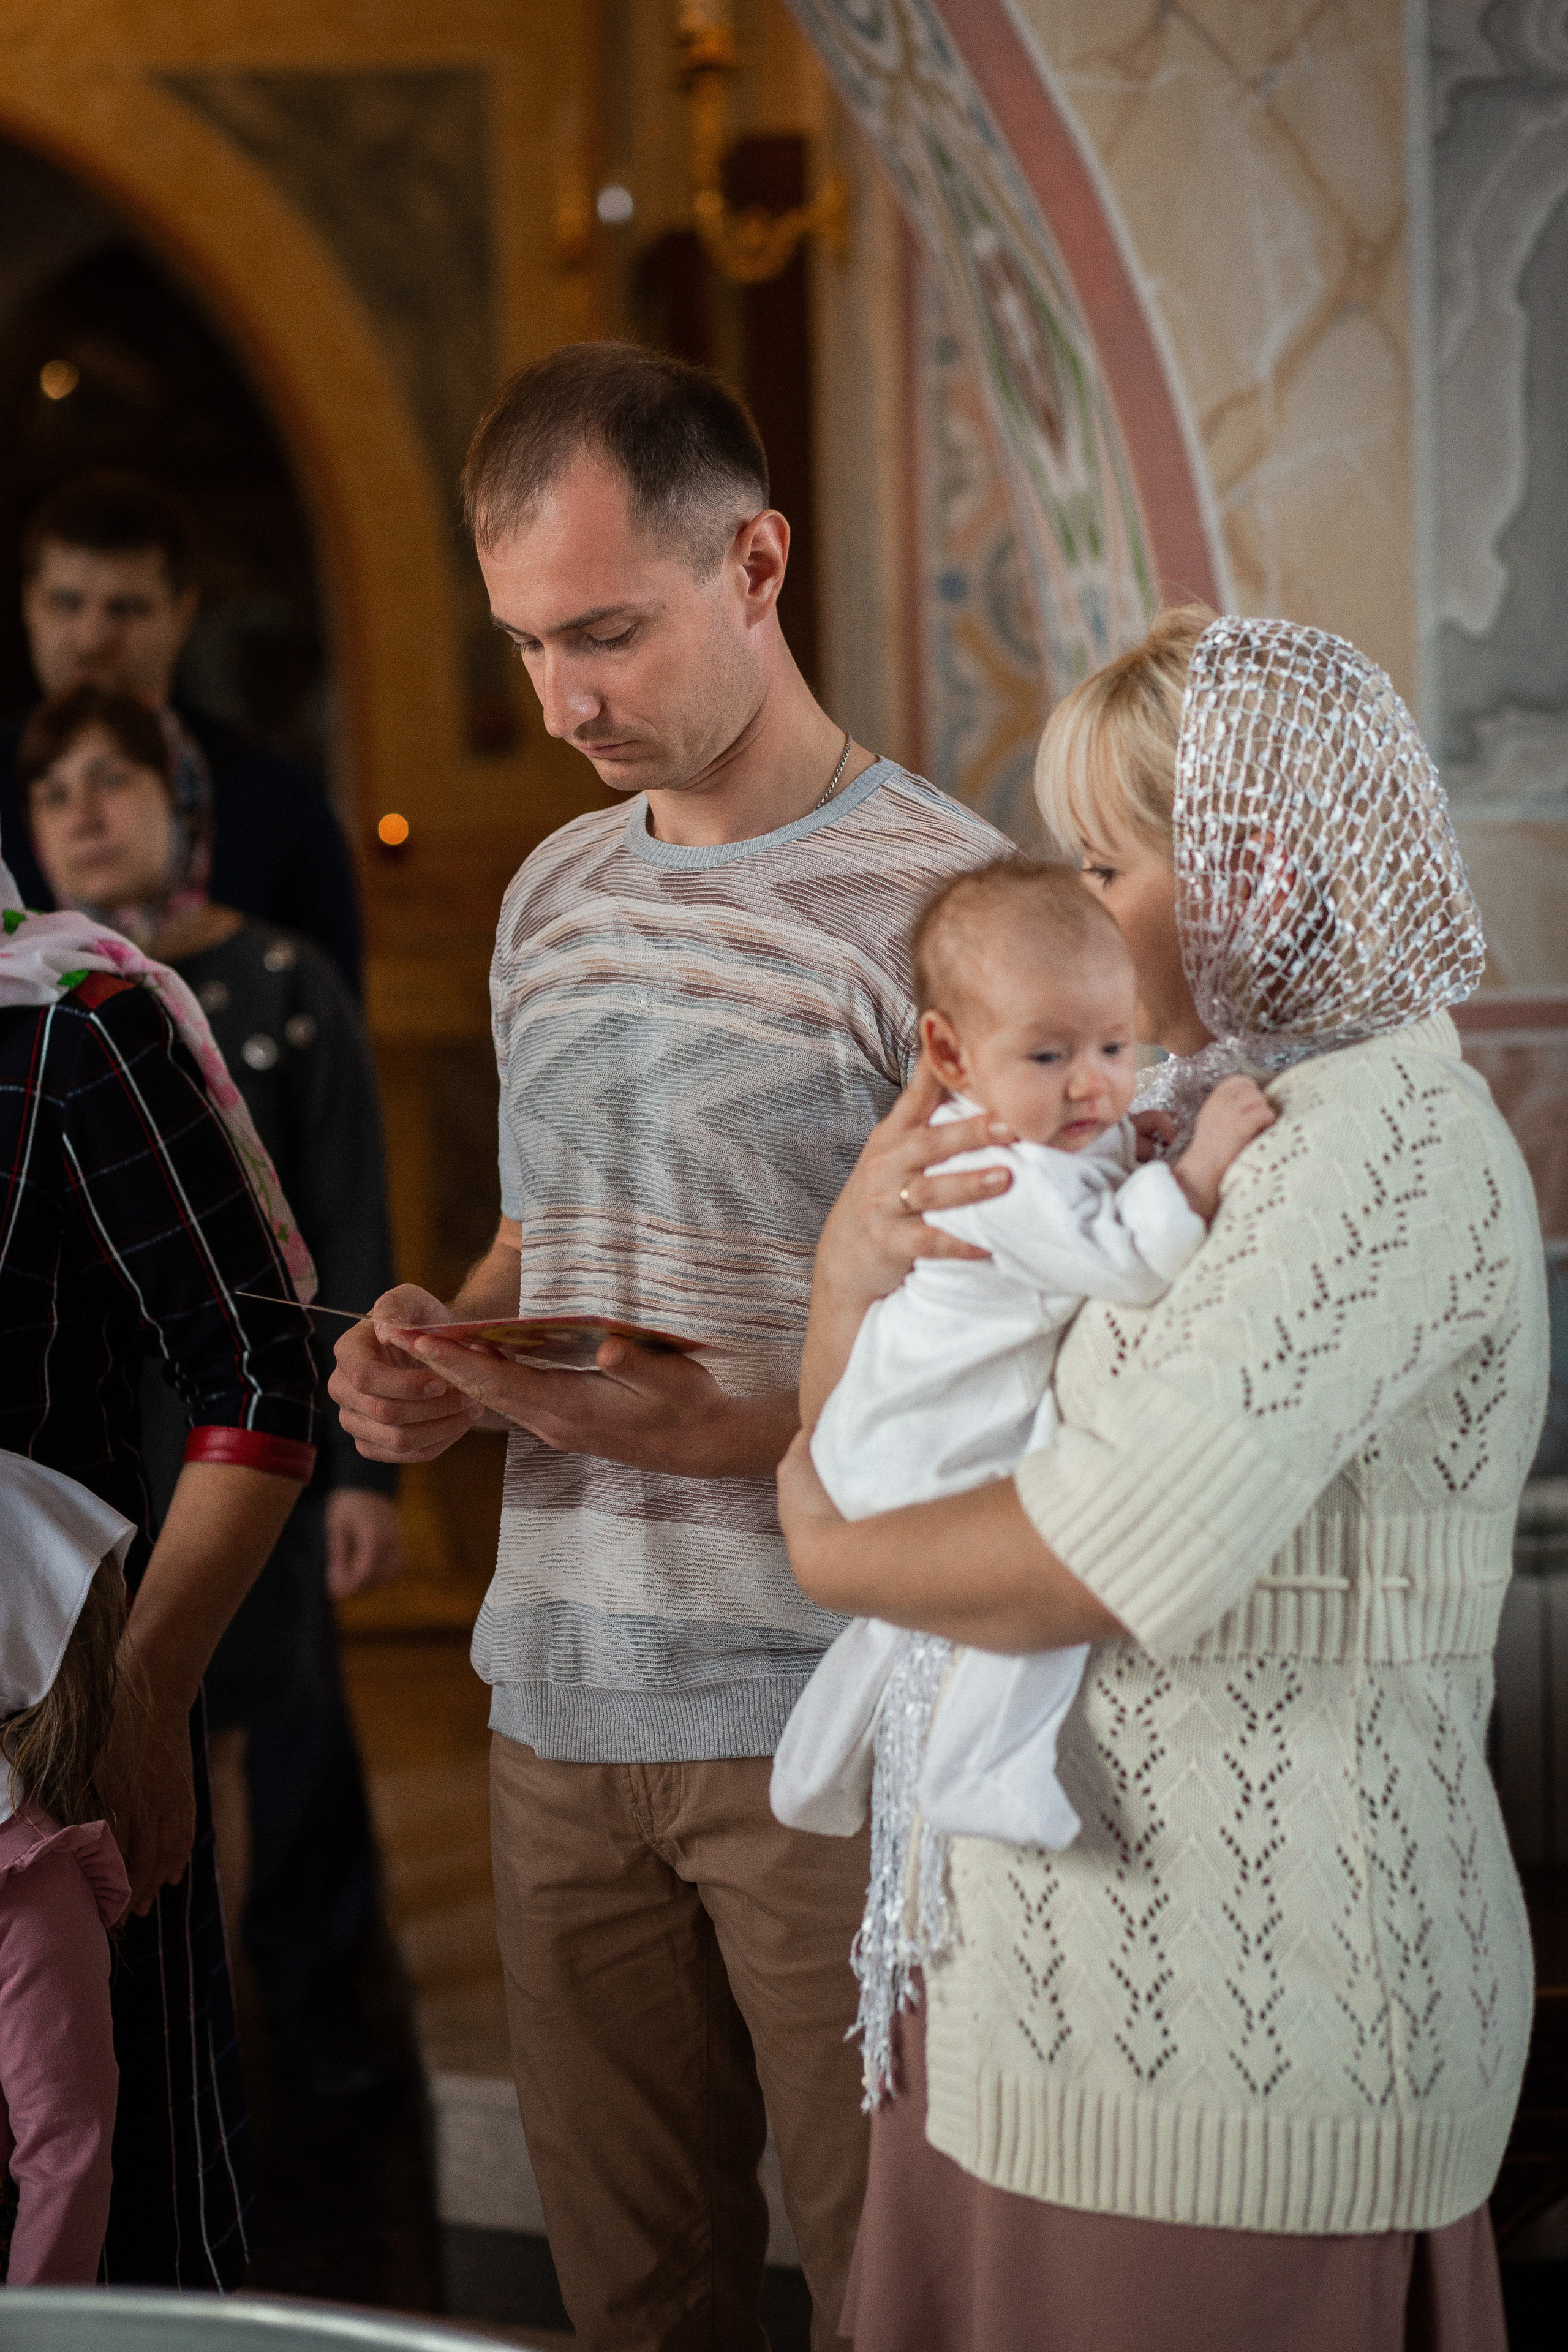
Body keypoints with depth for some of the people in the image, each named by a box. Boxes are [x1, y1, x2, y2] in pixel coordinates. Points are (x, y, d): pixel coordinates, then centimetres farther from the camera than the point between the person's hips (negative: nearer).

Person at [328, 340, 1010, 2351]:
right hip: (560, 1709, 6)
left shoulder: (940, 895, -10)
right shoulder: (551, 897, 13)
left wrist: (735, 1434, -24)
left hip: (827, 1722, -6)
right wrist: (436, 1352, 4)